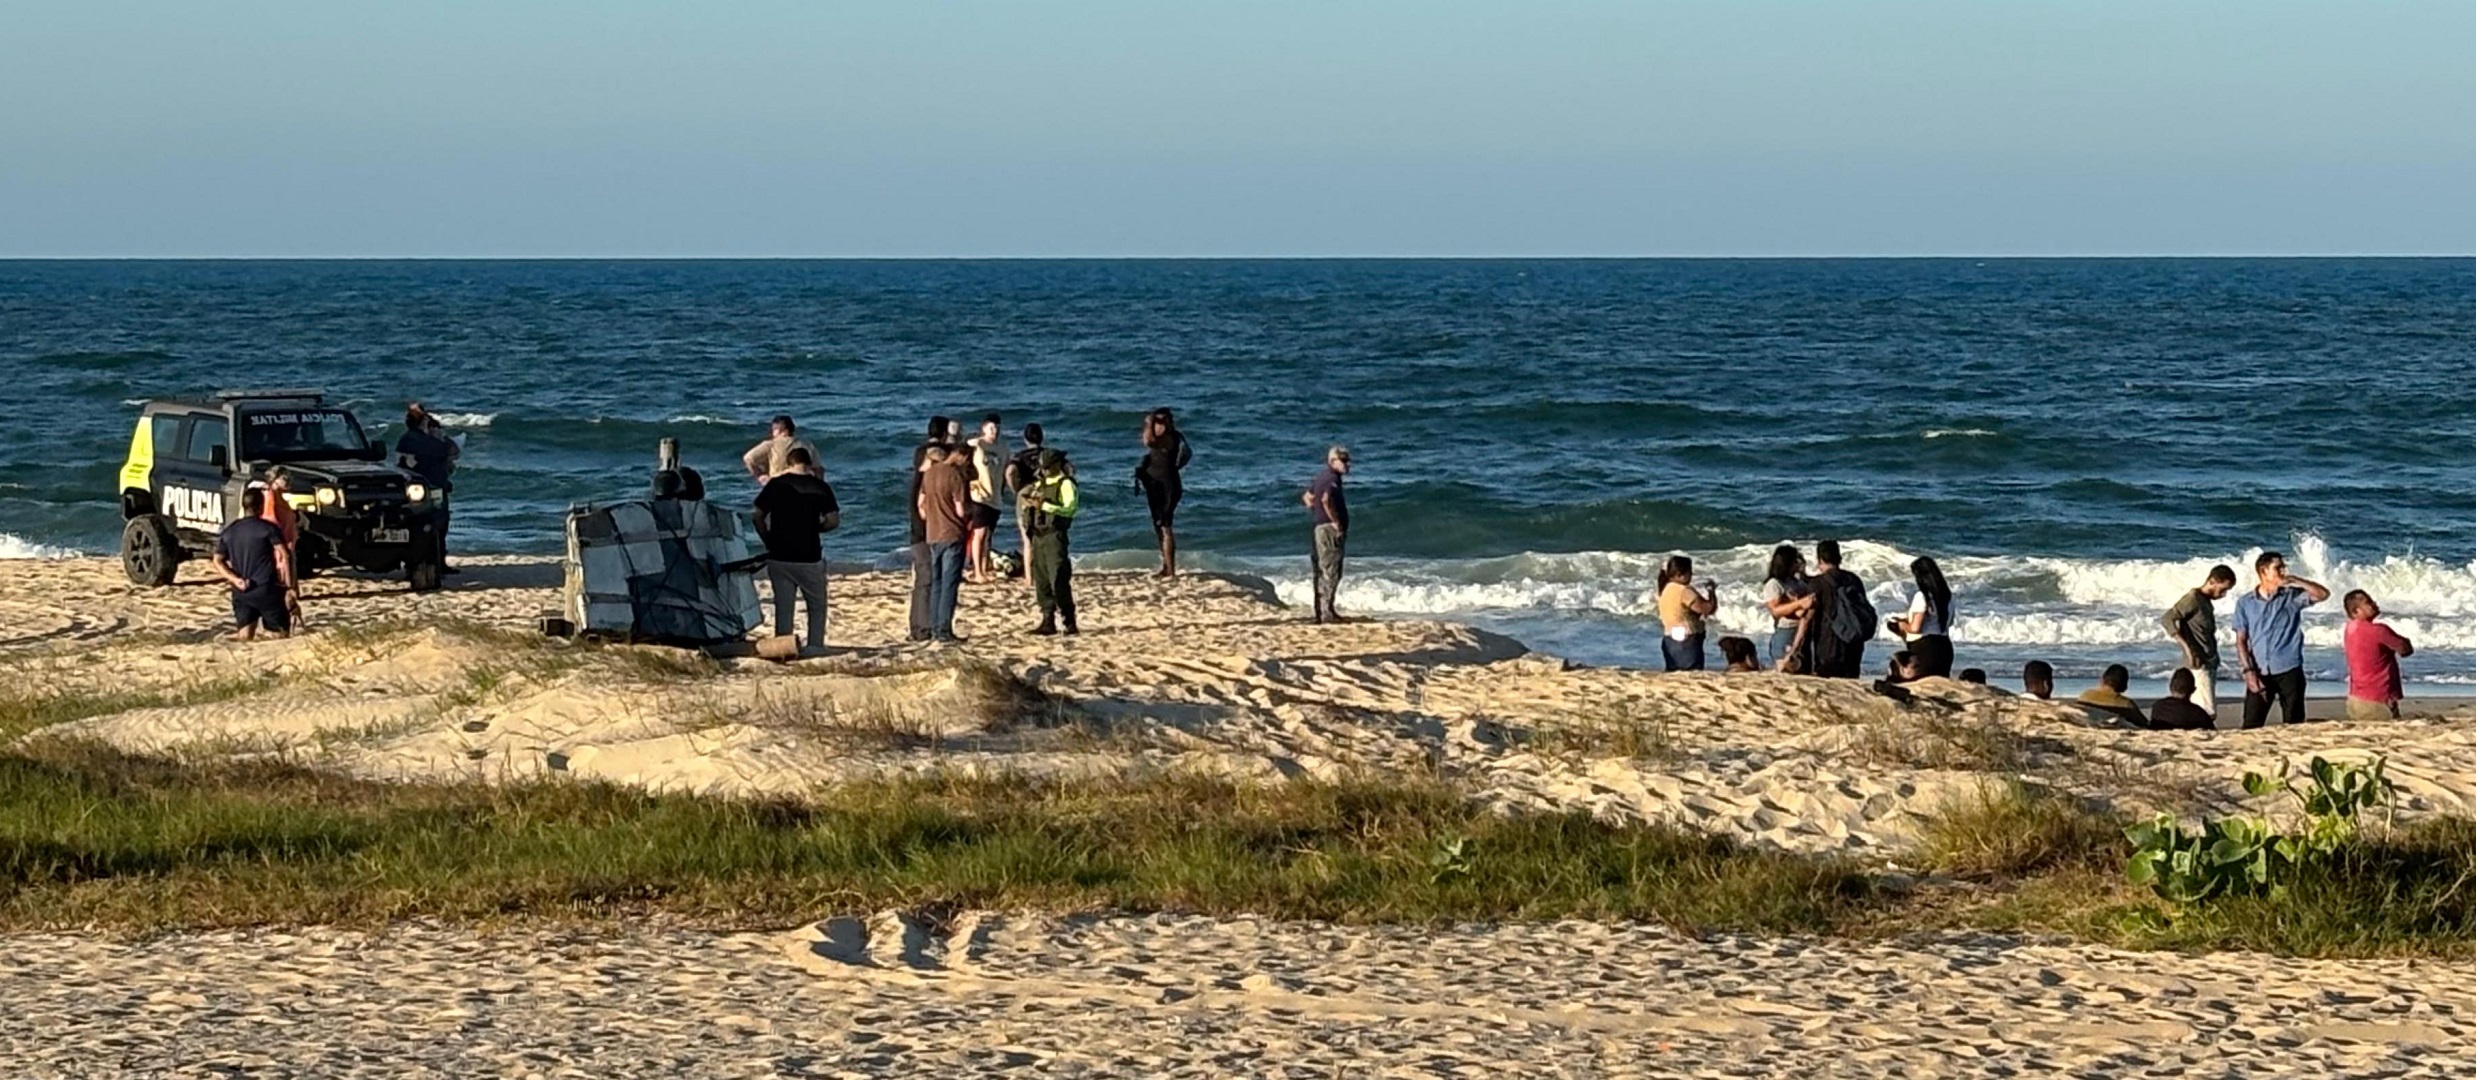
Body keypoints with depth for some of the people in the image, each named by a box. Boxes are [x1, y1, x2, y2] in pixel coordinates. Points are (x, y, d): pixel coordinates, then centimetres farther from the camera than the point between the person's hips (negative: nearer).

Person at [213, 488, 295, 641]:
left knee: (244, 637, 4)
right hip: (267, 589, -4)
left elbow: (217, 561, 9)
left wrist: (235, 580, -2)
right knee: (278, 635, 1)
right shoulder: (268, 528, -4)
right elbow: (284, 556, -12)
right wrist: (289, 587, -10)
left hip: (241, 592, 4)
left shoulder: (228, 532, 12)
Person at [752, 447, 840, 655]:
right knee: (816, 605, 14)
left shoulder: (775, 485, -1)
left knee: (783, 605, 9)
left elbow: (758, 517, 0)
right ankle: (814, 645, 10)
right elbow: (833, 521, -6)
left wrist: (768, 542, 11)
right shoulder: (820, 488, -4)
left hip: (779, 557, 1)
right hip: (809, 557, -1)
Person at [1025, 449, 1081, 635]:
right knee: (1041, 581, 6)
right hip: (1038, 534, 7)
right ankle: (1047, 621, 11)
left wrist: (1044, 505, -25)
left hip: (1055, 535, -7)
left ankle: (1069, 622, -3)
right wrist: (1028, 503, -1)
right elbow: (1028, 504, 24)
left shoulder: (1066, 484, -5)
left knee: (1058, 580, -9)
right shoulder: (1040, 483, 18)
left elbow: (1069, 508, -19)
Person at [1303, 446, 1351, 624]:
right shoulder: (1332, 479, -15)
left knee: (1322, 571, 12)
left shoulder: (1322, 479, 16)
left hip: (1320, 528, 10)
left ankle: (1320, 613, 16)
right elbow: (1326, 500, -31)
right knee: (1330, 571, -11)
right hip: (1330, 529, -10)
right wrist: (1336, 522, -22)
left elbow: (1308, 497, 27)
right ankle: (1326, 611, -14)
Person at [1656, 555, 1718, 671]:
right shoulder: (1684, 591, -15)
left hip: (1670, 640, 9)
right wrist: (1711, 593, 3)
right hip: (1687, 642, -9)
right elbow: (1707, 609, -14)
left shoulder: (1665, 590, 12)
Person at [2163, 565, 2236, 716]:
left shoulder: (2207, 602, 16)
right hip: (2198, 666, -9)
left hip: (2209, 664, 9)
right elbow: (2168, 619, -21)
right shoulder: (2193, 599, -11)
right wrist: (2188, 648, -25)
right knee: (2207, 714, -14)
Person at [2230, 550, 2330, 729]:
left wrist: (2294, 580, -14)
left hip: (2289, 671, 0)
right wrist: (2249, 671, -7)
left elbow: (2323, 594, -8)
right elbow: (2241, 641, 4)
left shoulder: (2292, 597, 4)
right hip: (2260, 673, 0)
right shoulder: (2245, 603, 5)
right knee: (2251, 727, -4)